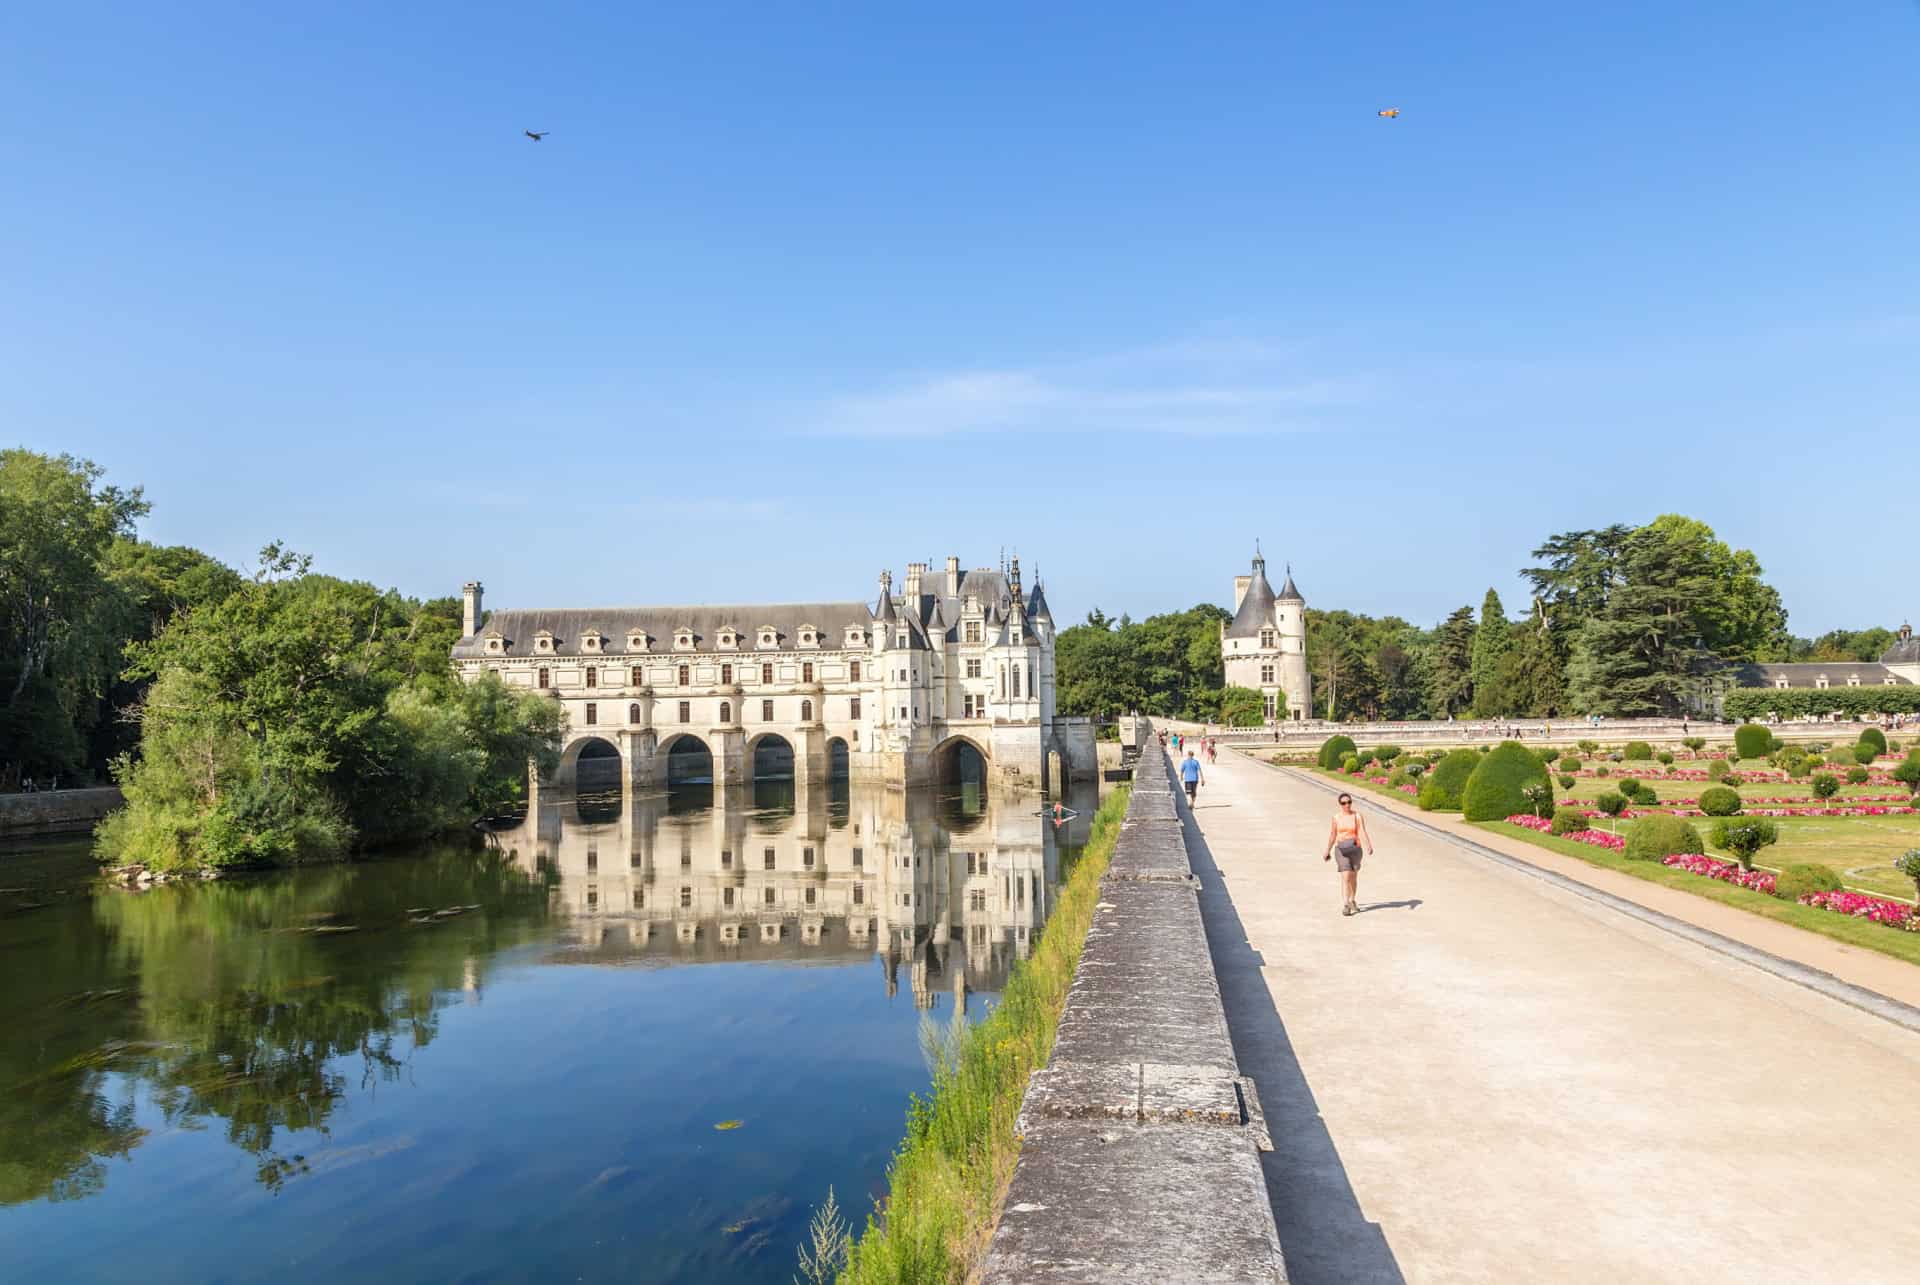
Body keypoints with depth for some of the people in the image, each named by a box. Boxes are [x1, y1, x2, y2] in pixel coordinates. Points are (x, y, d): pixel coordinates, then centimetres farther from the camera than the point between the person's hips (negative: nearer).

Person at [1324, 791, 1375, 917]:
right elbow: (1332, 836, 9)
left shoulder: (1358, 816, -4)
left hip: (1355, 849, 1)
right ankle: (1346, 905, -12)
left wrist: (1369, 846, -31)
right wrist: (1327, 852, 15)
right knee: (1345, 877, -14)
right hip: (1341, 850, -1)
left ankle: (1352, 901, 36)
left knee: (1353, 878, 14)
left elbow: (1363, 833, -15)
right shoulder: (1336, 817, 0)